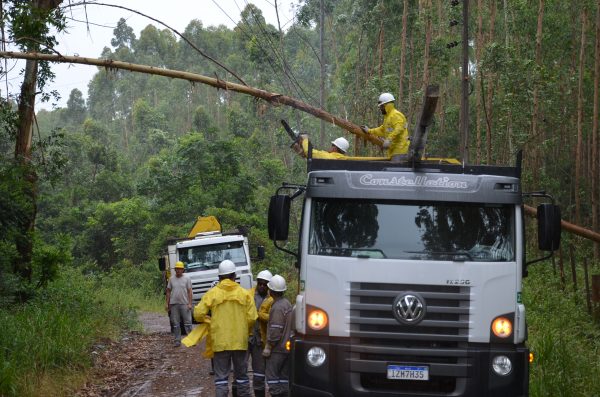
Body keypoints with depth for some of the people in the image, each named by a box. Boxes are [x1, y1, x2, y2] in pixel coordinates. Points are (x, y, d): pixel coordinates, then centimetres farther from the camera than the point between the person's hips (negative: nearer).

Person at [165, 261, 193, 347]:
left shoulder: (187, 278, 1)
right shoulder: (171, 279, 8)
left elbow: (189, 291, -1)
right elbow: (168, 291, 11)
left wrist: (190, 303, -9)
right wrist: (167, 303, 6)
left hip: (184, 304, -2)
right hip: (174, 304, 3)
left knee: (188, 323, -2)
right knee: (175, 324, 6)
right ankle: (177, 341, 12)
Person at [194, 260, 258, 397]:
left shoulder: (212, 293, -3)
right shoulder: (244, 293, -1)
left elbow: (198, 314, -6)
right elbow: (252, 318, -5)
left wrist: (205, 319, 16)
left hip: (220, 341, -1)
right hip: (240, 341, 1)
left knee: (221, 376, 3)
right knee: (241, 375, 14)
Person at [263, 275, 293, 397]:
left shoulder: (277, 307, -17)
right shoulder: (287, 303, 13)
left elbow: (276, 330, -21)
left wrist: (268, 347, -16)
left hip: (278, 349, -9)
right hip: (287, 346, 9)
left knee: (272, 376, -4)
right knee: (285, 377, 11)